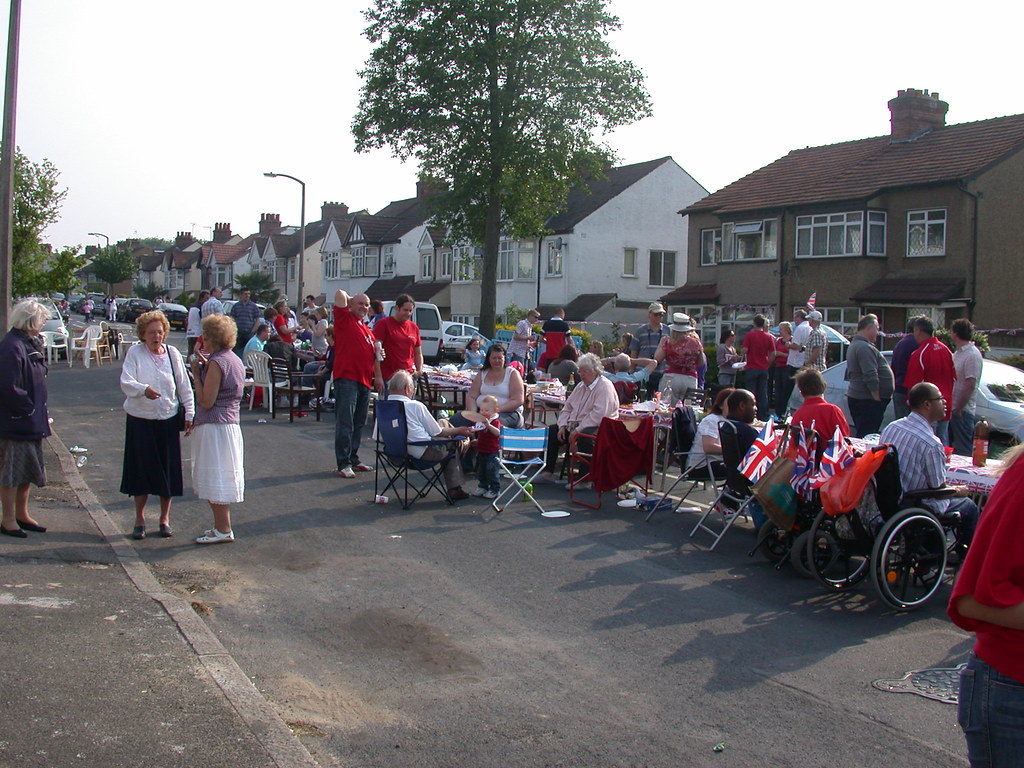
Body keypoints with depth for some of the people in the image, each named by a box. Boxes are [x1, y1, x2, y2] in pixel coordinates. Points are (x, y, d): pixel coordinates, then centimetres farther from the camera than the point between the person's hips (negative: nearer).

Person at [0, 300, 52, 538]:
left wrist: (39, 412, 12)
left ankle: (22, 514, 29)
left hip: (31, 421, 10)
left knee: (28, 470, 17)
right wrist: (28, 409, -15)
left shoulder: (31, 344, 11)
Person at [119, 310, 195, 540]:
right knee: (141, 469, 3)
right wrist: (143, 389, -37)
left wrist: (189, 414, 0)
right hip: (140, 419, -2)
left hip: (168, 419, 2)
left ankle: (165, 518, 21)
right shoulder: (134, 353, -4)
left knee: (168, 469, 5)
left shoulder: (173, 353, 3)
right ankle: (139, 519, 18)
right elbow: (126, 382, -16)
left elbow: (184, 386, 6)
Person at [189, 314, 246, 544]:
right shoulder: (235, 359, 12)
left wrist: (197, 375, -8)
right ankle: (222, 526, 22)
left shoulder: (217, 362, -16)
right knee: (221, 478, 16)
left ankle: (223, 530, 2)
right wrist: (206, 369, 15)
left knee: (215, 479, -3)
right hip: (231, 423, 10)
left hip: (215, 427, -10)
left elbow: (206, 401, -19)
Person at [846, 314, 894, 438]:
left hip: (855, 396, 11)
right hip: (867, 400, -11)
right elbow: (871, 377, -23)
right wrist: (878, 399, -16)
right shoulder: (865, 348, -17)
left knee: (862, 434, 14)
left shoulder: (854, 345, 19)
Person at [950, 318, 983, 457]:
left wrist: (958, 409, -18)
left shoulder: (972, 355, -16)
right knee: (951, 447, 14)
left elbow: (970, 385, -21)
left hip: (962, 412, -9)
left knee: (963, 450, -5)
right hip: (953, 409, 9)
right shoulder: (958, 353, 14)